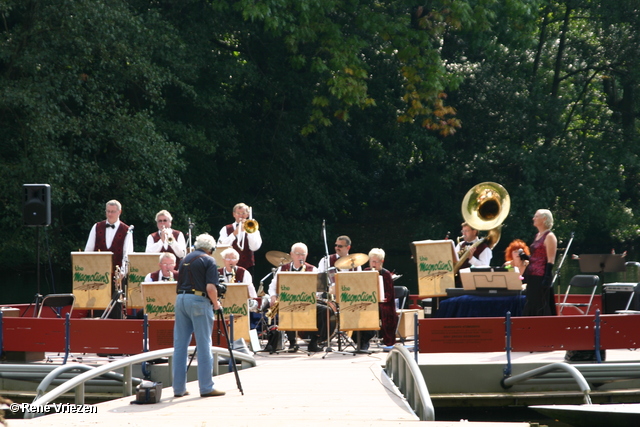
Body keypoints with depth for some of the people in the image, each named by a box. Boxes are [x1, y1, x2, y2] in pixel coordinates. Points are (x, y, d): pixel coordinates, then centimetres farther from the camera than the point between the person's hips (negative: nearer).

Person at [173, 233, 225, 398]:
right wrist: (216, 304, 2)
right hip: (198, 300, -6)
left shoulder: (186, 259, 17)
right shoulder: (208, 261, -3)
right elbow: (210, 287, -14)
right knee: (203, 345, -2)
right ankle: (206, 387, -2)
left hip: (181, 298, 6)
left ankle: (179, 388, 9)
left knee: (180, 345, 7)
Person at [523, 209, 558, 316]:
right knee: (531, 307, 8)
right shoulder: (538, 236, 18)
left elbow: (550, 261, -15)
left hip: (541, 277, -9)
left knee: (541, 308, -8)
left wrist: (547, 278, -21)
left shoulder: (549, 237, -9)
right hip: (533, 277, 9)